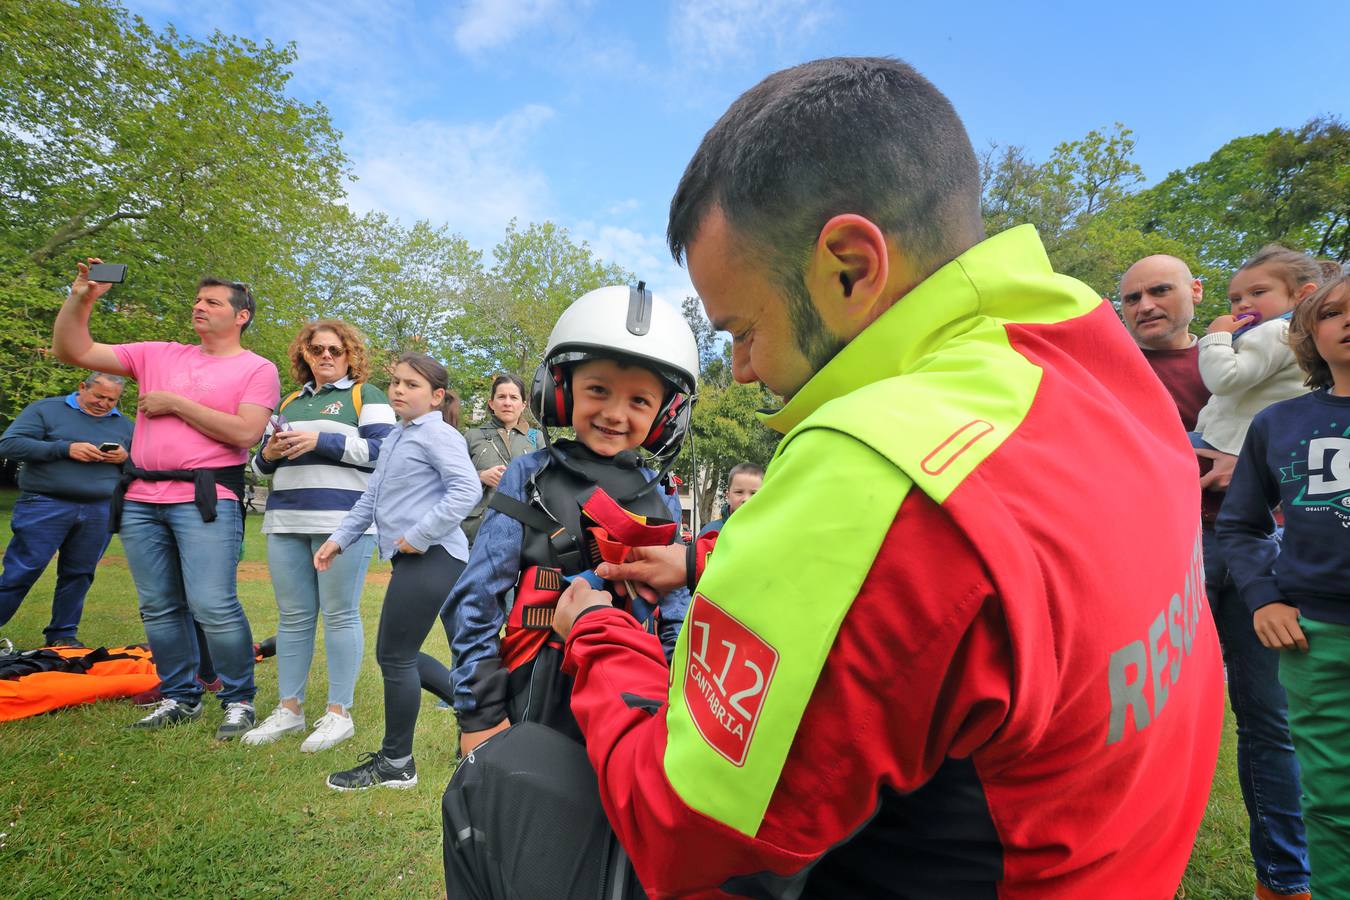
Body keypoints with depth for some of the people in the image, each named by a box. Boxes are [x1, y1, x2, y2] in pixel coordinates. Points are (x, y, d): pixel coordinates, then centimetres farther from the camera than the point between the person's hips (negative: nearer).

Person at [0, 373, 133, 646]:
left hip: (99, 513, 3)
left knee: (78, 575, 7)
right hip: (45, 507, -3)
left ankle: (62, 634, 18)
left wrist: (126, 458, -6)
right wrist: (65, 449, -15)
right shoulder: (45, 409, 5)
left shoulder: (124, 425, 15)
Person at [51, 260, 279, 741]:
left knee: (212, 606, -12)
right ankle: (180, 698, 24)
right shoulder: (158, 355, 17)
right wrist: (80, 297, 2)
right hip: (142, 498, 6)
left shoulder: (257, 369, 2)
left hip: (205, 499, -6)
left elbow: (244, 433, -12)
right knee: (159, 608, 11)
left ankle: (239, 700, 3)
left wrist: (175, 403, -8)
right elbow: (72, 350, 15)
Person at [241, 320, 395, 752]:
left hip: (343, 520, -6)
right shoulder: (290, 402, 22)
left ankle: (339, 713, 8)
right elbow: (261, 463, 25)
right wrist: (269, 452, 2)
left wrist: (322, 441, -14)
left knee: (340, 615, -2)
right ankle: (288, 709, 21)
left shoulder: (366, 395, 4)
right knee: (292, 616, 10)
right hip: (287, 522, 6)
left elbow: (383, 450, -9)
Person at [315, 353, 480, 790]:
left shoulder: (437, 434, -10)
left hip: (431, 557, -10)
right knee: (396, 655, 16)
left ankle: (396, 763, 14)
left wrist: (419, 535, -21)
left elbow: (466, 490, -22)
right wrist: (339, 539, 14)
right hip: (412, 559, 10)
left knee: (395, 657, -2)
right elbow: (370, 499, 23)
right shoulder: (393, 439, 19)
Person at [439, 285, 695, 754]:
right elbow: (477, 600, -5)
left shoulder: (661, 497, 2)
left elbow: (675, 618, 8)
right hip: (533, 706, -2)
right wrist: (479, 714, -6)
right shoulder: (529, 476, -5)